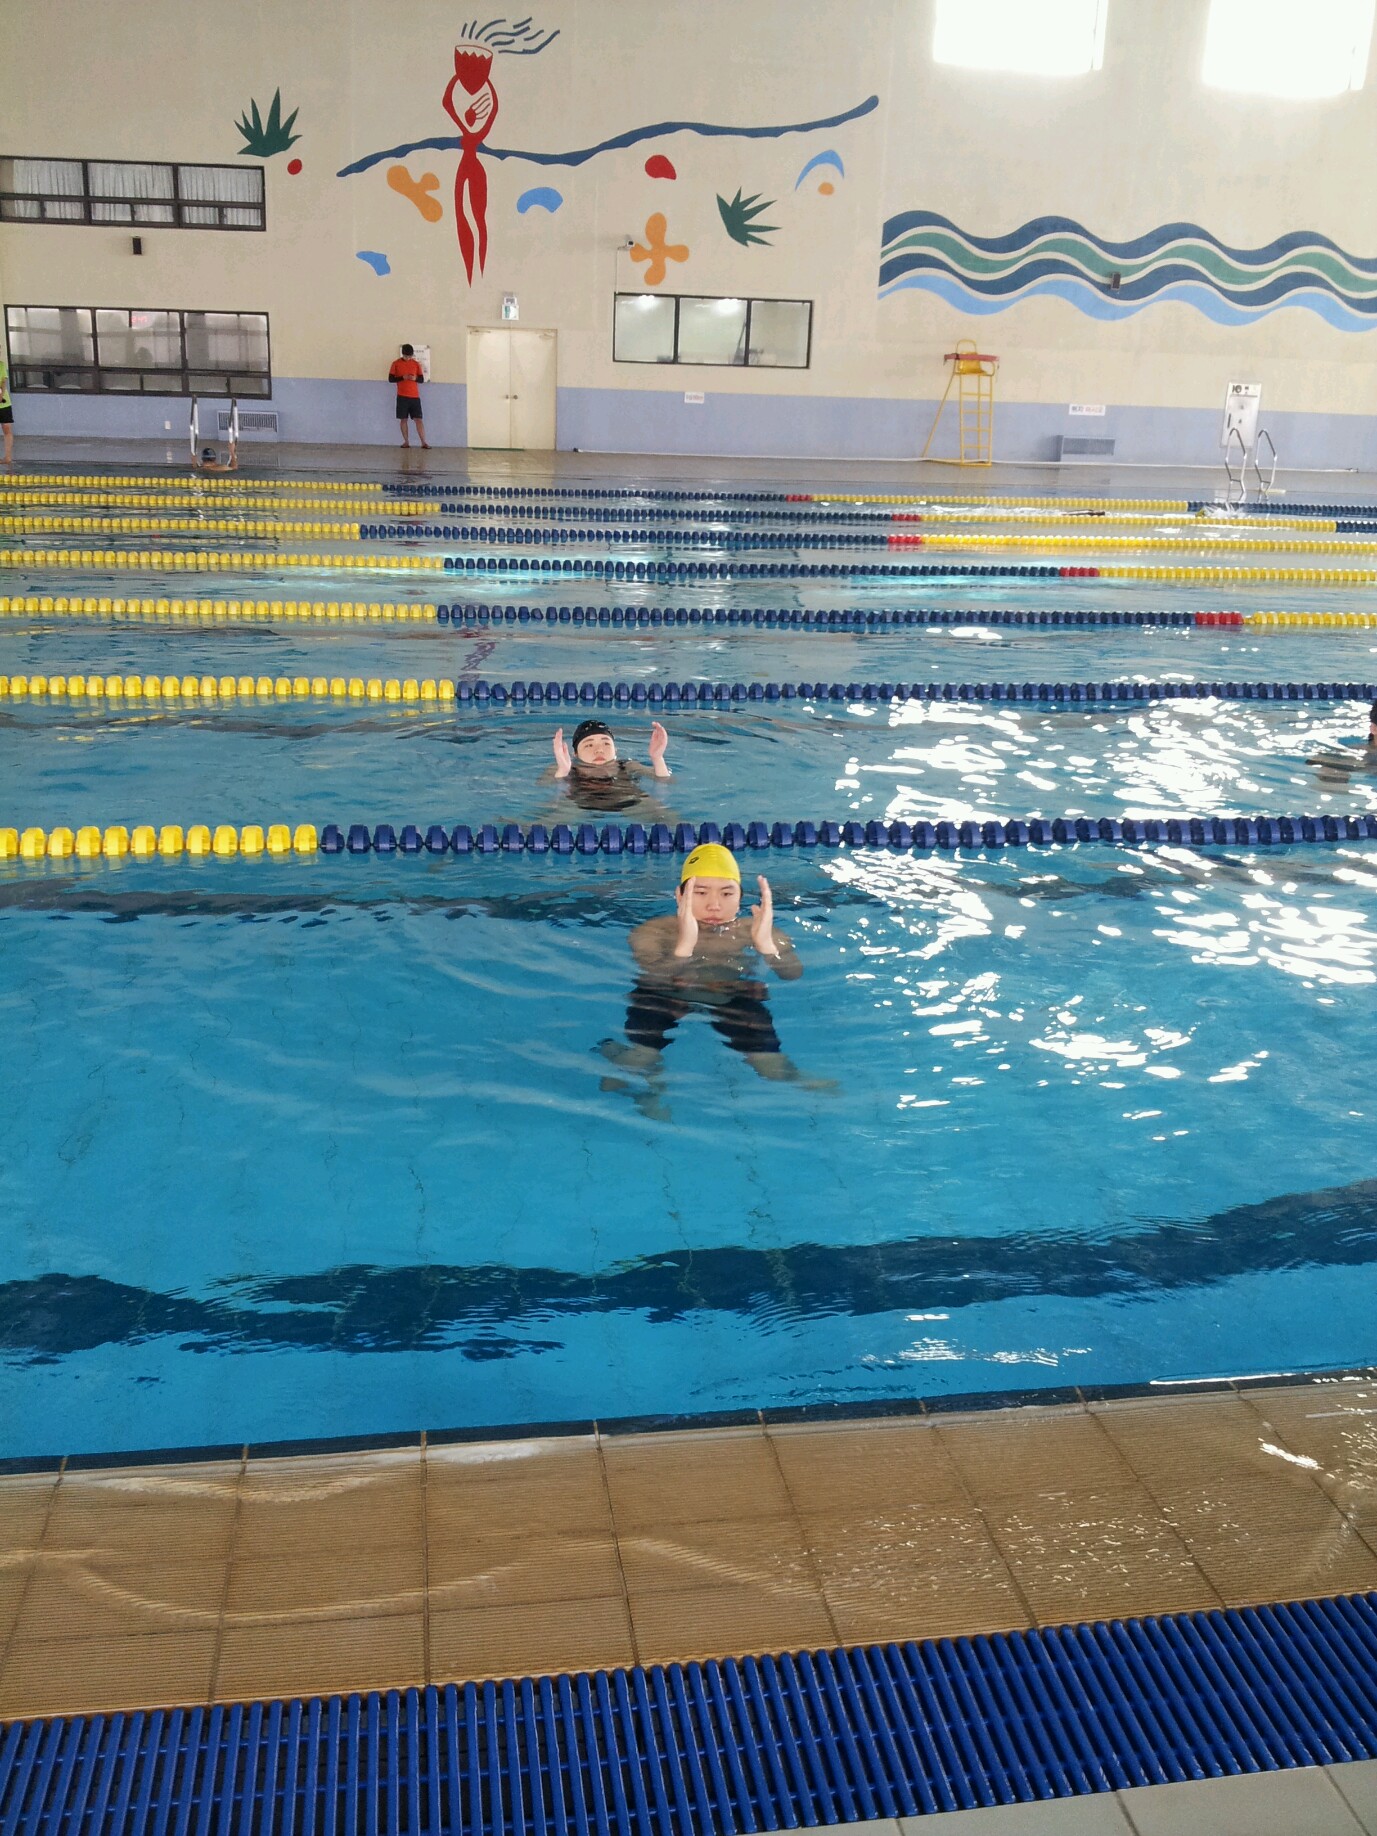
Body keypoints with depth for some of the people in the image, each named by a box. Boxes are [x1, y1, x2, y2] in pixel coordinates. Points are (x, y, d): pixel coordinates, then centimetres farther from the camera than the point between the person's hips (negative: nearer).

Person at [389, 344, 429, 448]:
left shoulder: (416, 364, 7)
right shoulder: (396, 364, 1)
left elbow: (421, 379, 10)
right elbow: (390, 378, 0)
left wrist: (415, 378, -13)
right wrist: (402, 377, -15)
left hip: (415, 396, 1)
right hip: (402, 396, -1)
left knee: (418, 419, -4)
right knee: (404, 419, 2)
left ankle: (424, 442, -7)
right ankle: (406, 441, 8)